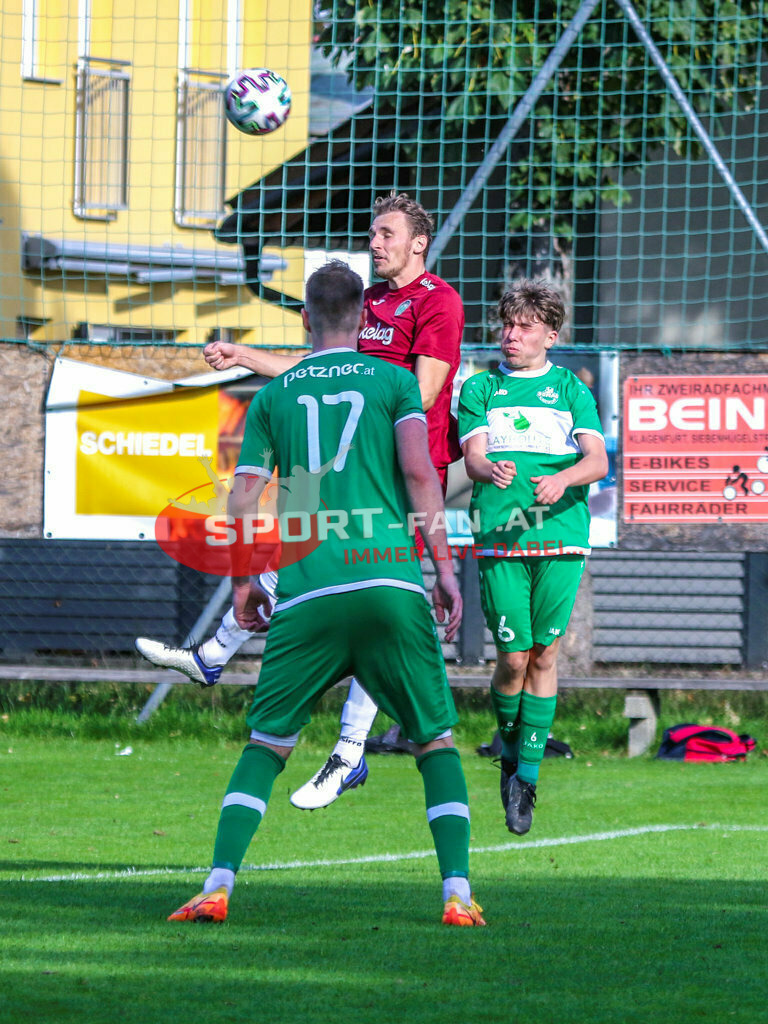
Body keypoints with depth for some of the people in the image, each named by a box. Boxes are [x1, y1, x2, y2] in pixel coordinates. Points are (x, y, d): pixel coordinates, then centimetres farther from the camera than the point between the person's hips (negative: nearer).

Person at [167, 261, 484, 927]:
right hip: (390, 579, -1)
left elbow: (243, 496, 9)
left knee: (267, 745, 10)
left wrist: (242, 582, 19)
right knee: (436, 741, 10)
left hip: (305, 594, 1)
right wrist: (445, 567, 0)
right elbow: (419, 471, -2)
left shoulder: (273, 395, 15)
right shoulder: (394, 381, 10)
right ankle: (458, 892, -2)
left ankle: (218, 886, -4)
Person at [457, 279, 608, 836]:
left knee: (544, 656, -2)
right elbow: (473, 457, -1)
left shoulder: (571, 389, 12)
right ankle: (508, 745, 20)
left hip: (561, 537, 0)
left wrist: (563, 479, -21)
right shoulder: (480, 388, 12)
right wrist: (491, 471, -25)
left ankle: (527, 774, 5)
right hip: (499, 539, 0)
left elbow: (598, 460, 1)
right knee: (513, 658, -6)